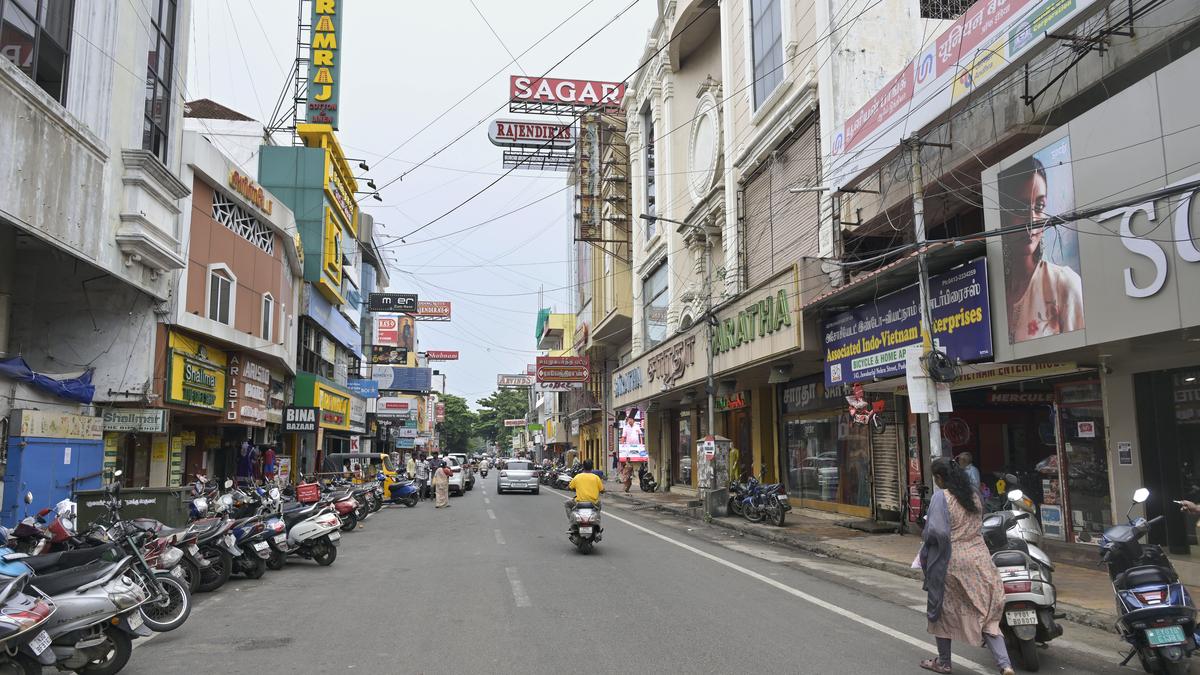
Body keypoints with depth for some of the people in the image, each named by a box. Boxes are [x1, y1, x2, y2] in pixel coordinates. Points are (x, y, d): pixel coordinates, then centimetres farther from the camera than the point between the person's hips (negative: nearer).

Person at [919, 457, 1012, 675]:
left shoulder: (941, 497, -15)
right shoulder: (975, 494, 6)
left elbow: (937, 532, -22)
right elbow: (979, 526, 16)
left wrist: (925, 536, -3)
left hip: (951, 561, -5)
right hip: (979, 558, 6)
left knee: (944, 609, 12)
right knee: (986, 614, 9)